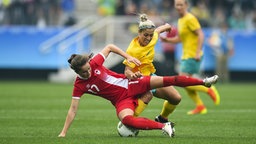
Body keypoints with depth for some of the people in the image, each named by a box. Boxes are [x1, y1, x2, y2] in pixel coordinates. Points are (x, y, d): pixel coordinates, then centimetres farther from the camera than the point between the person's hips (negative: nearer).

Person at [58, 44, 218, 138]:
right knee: (126, 119, -37)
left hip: (129, 84, 2)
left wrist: (128, 57, -5)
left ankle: (203, 81, 6)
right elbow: (73, 110, -13)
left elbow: (109, 47, 3)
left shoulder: (94, 63, -13)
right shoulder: (79, 86, -17)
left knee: (167, 80, -6)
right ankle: (164, 126, -33)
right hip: (121, 100, -2)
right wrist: (63, 133, -17)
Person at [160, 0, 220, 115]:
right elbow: (179, 38, 25)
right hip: (186, 55, 10)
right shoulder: (180, 20, 16)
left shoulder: (190, 19, -13)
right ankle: (200, 107, 14)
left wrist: (198, 52, -26)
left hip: (193, 56, -10)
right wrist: (167, 40, 8)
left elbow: (201, 35, -19)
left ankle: (208, 89, -4)